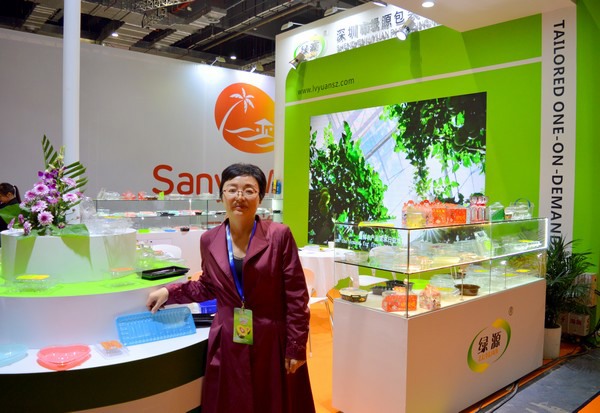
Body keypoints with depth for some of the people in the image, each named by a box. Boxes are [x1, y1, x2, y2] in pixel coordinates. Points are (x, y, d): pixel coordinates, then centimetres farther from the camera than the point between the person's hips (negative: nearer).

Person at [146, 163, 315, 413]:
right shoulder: (209, 240, 0)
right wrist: (170, 292, 5)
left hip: (273, 344, -2)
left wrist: (296, 347, -8)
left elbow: (296, 296, -8)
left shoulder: (279, 235, -10)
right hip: (228, 345, 3)